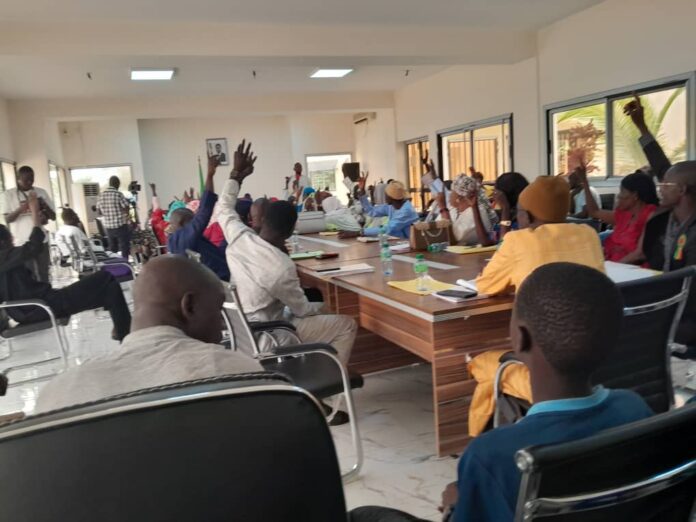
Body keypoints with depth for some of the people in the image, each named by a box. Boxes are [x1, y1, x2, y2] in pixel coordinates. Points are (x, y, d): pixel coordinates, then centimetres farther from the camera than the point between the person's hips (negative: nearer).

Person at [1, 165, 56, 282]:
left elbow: (53, 216, 5)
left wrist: (44, 206, -15)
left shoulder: (41, 192, 5)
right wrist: (20, 209, -24)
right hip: (21, 243, -2)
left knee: (44, 276, 10)